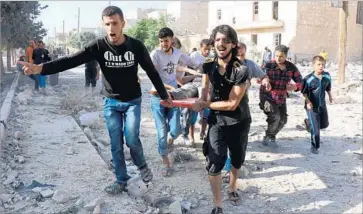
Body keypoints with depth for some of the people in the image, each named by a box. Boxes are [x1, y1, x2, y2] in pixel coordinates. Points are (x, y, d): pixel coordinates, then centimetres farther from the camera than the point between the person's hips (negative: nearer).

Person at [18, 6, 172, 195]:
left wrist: (164, 95, 4)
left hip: (133, 101, -1)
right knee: (116, 144, 4)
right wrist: (40, 68, -37)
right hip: (111, 103, 1)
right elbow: (71, 60, -23)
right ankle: (121, 181, 19)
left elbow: (151, 71, -3)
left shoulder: (136, 46, -14)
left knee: (131, 139, -11)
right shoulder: (99, 46, -14)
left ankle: (142, 166, 20)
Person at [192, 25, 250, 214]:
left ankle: (232, 188, 49)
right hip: (217, 121, 2)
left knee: (237, 160, 20)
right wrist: (202, 100, -10)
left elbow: (231, 104, -22)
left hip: (239, 122, -1)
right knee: (214, 163, -8)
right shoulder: (208, 66, -9)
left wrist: (204, 104, -17)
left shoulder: (241, 70, -23)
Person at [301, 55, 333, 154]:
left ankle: (308, 122, 47)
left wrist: (330, 96, 15)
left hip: (322, 105, 6)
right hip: (312, 106, -6)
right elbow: (304, 91, -10)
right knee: (315, 129, -4)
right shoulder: (309, 78, -19)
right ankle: (315, 147, 15)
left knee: (325, 124, 21)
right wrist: (307, 101, -19)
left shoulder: (327, 76, -4)